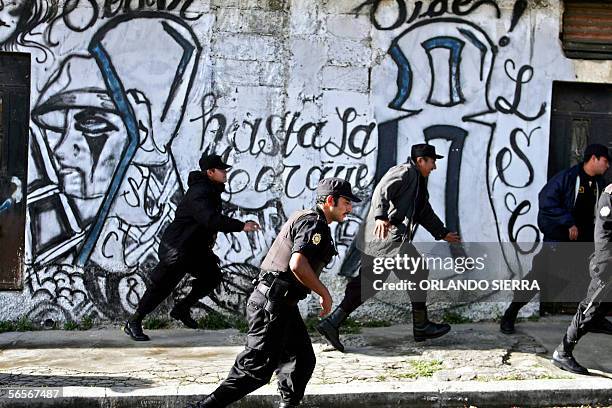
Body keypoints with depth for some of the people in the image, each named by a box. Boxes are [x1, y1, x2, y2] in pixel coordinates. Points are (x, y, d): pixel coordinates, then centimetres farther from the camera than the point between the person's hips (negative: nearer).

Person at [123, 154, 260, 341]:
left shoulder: (212, 190, 9)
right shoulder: (200, 192, -24)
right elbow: (210, 218, -40)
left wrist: (212, 232, 6)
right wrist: (241, 226, -42)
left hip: (196, 246, 10)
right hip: (177, 246, -10)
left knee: (212, 275, 11)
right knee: (162, 285, -7)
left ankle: (182, 309, 23)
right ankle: (133, 323, 2)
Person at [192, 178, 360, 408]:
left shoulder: (303, 218, 20)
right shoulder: (314, 223, -12)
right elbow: (298, 264, -27)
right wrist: (324, 293, -16)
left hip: (280, 304, 11)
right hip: (273, 304, -11)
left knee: (303, 360, 13)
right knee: (258, 367, -11)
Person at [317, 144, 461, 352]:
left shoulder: (418, 181, 29)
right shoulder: (405, 172, -4)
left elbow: (425, 213, 38)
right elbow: (382, 190, -21)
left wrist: (443, 233, 41)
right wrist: (381, 216, -35)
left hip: (375, 240, 10)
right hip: (388, 233, -10)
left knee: (368, 282, 6)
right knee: (418, 272, 1)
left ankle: (332, 322, -1)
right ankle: (421, 327, 10)